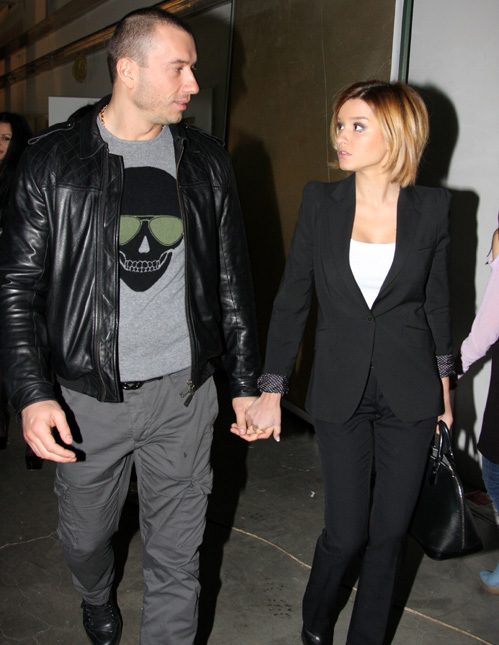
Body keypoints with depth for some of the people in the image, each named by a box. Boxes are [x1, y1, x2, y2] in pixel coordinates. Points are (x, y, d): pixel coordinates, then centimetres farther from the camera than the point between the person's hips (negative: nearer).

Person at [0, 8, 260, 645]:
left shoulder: (206, 161, 4)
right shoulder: (54, 160, -4)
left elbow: (231, 278, 8)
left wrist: (245, 381, 7)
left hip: (183, 392, 1)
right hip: (88, 395, 0)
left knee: (177, 556, 10)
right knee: (85, 535, 20)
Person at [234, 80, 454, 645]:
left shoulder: (431, 207, -3)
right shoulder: (320, 201, -4)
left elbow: (436, 301, 8)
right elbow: (291, 300, -1)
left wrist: (443, 384, 11)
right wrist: (271, 391, -4)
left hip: (409, 392, 1)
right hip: (340, 391, -1)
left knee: (390, 530, 10)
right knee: (346, 532, 5)